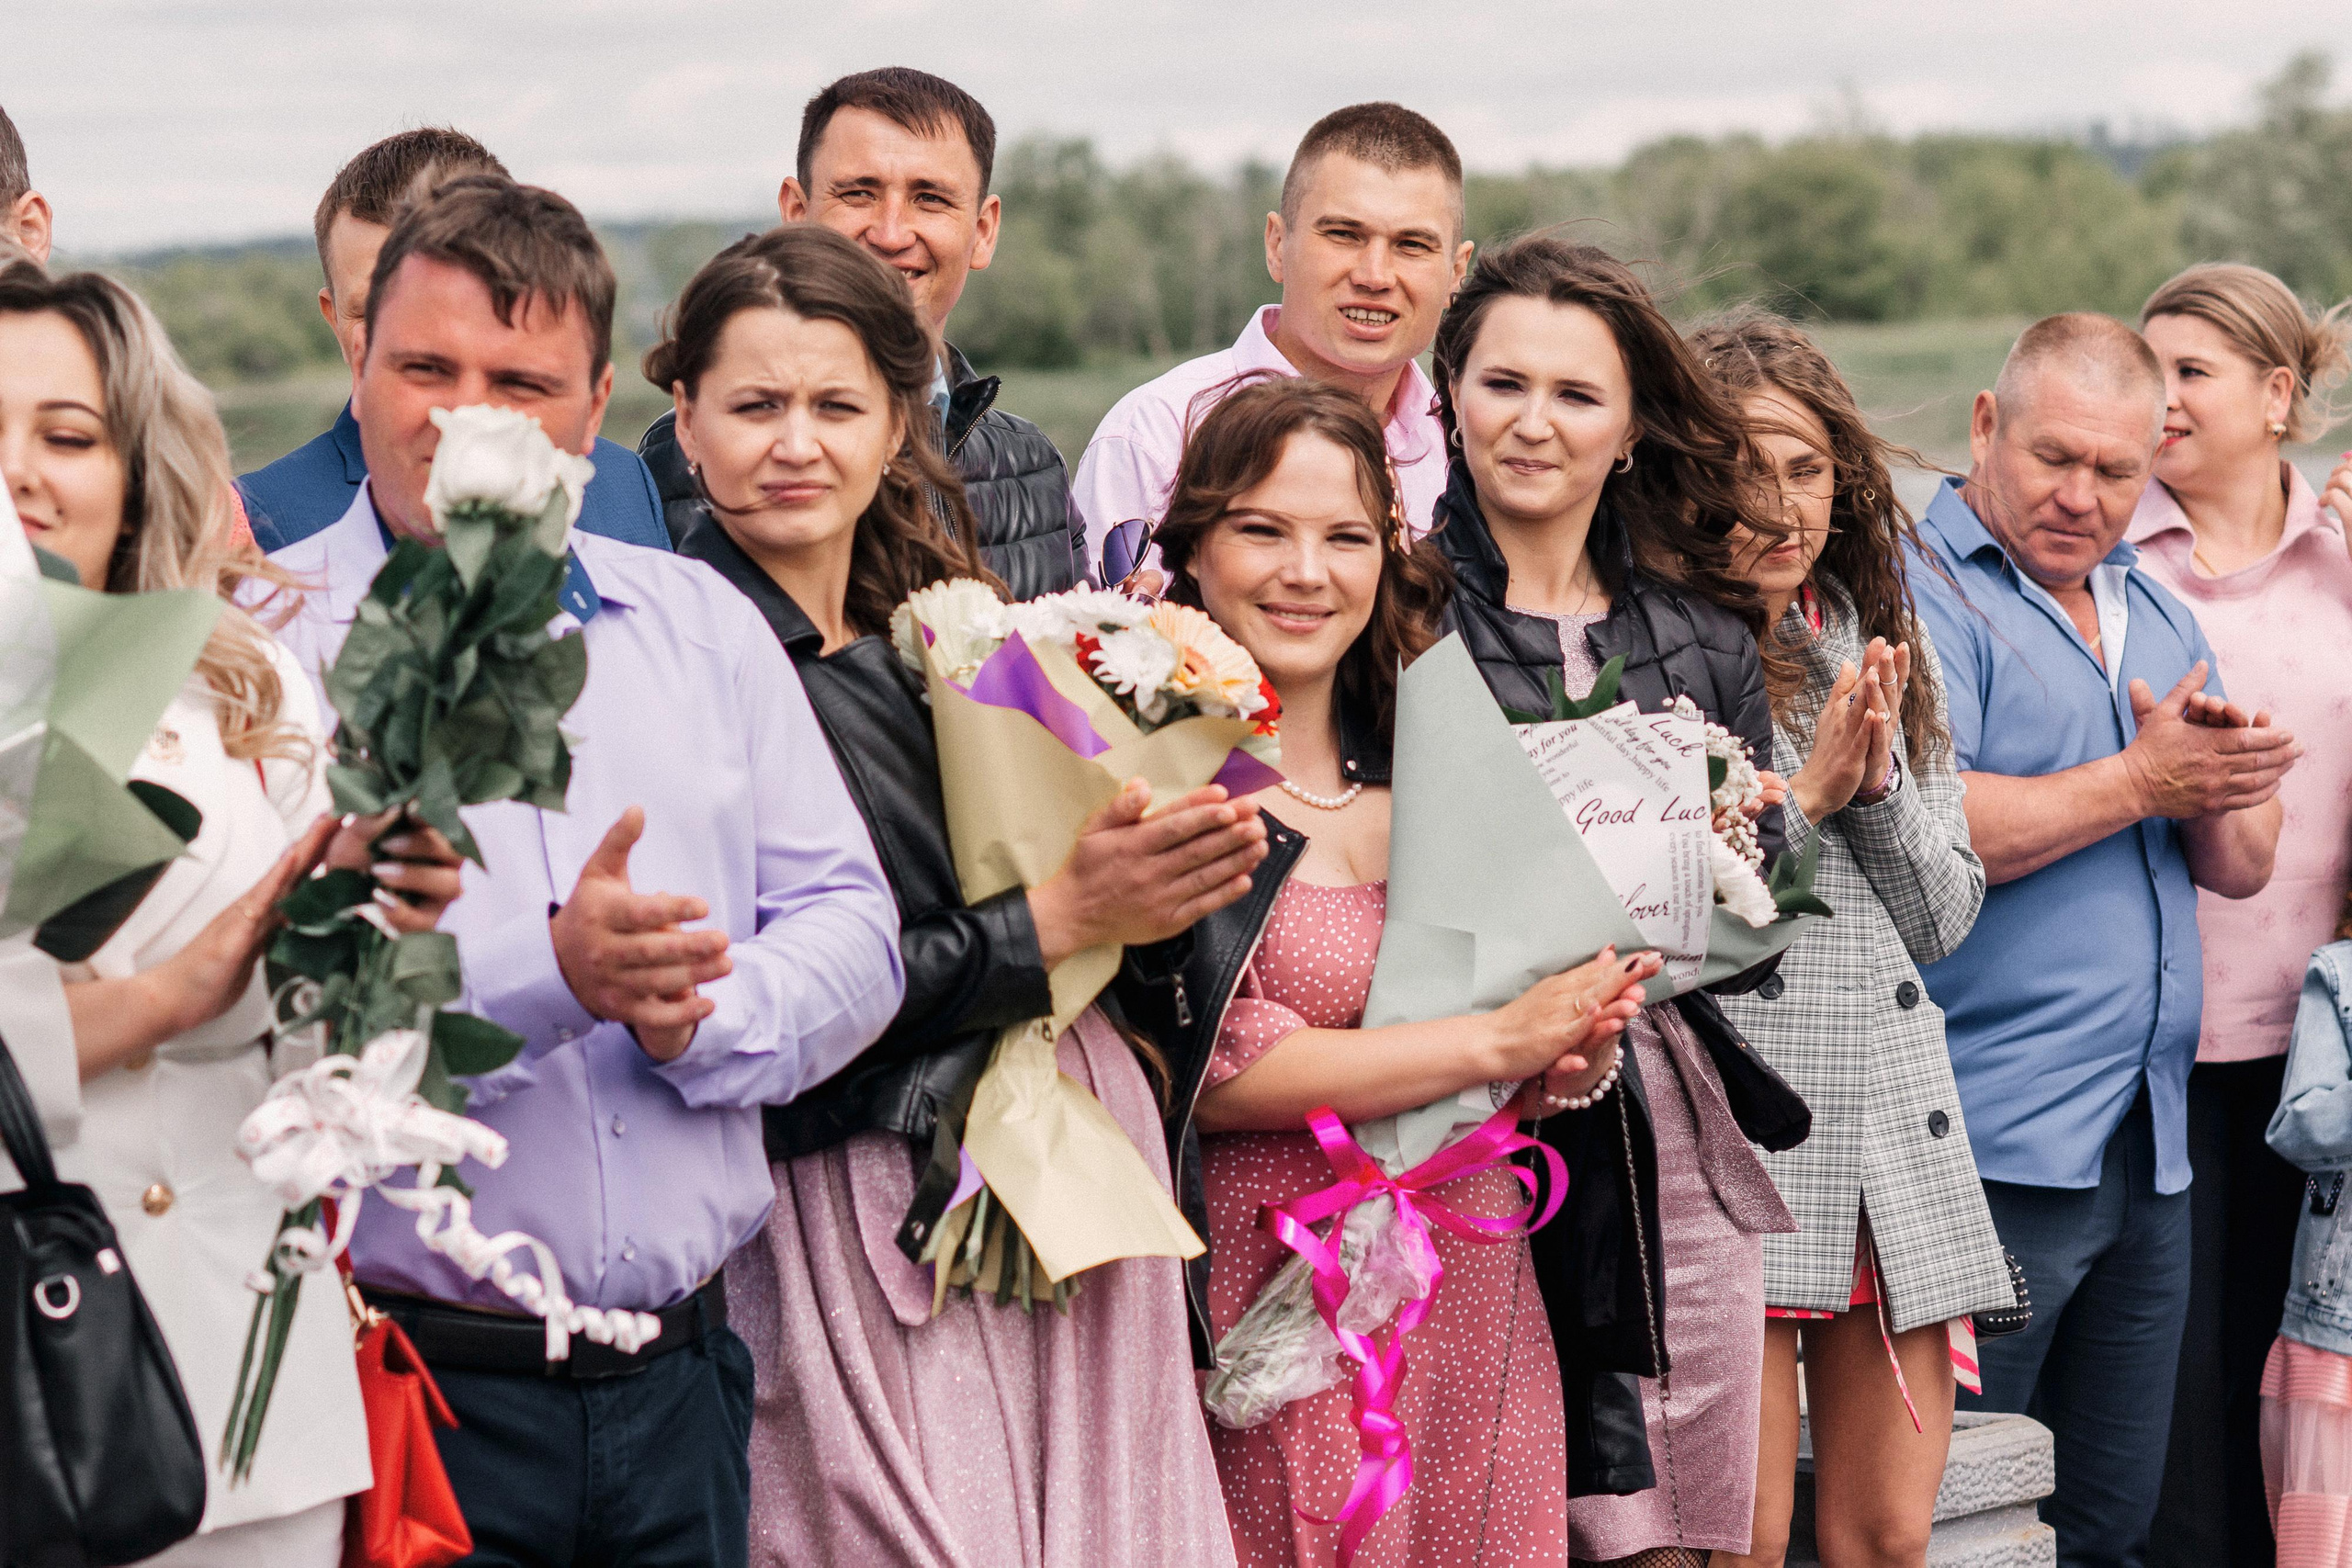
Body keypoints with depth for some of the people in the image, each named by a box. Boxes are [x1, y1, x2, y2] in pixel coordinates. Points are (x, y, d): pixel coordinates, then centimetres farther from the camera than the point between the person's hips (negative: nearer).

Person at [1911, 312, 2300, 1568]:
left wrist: (2215, 785, -8)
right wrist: (2139, 780, -14)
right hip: (1991, 1143, -8)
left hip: (2149, 1142, 8)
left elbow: (2241, 865, 15)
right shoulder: (1917, 594, -7)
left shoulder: (2156, 614, 18)